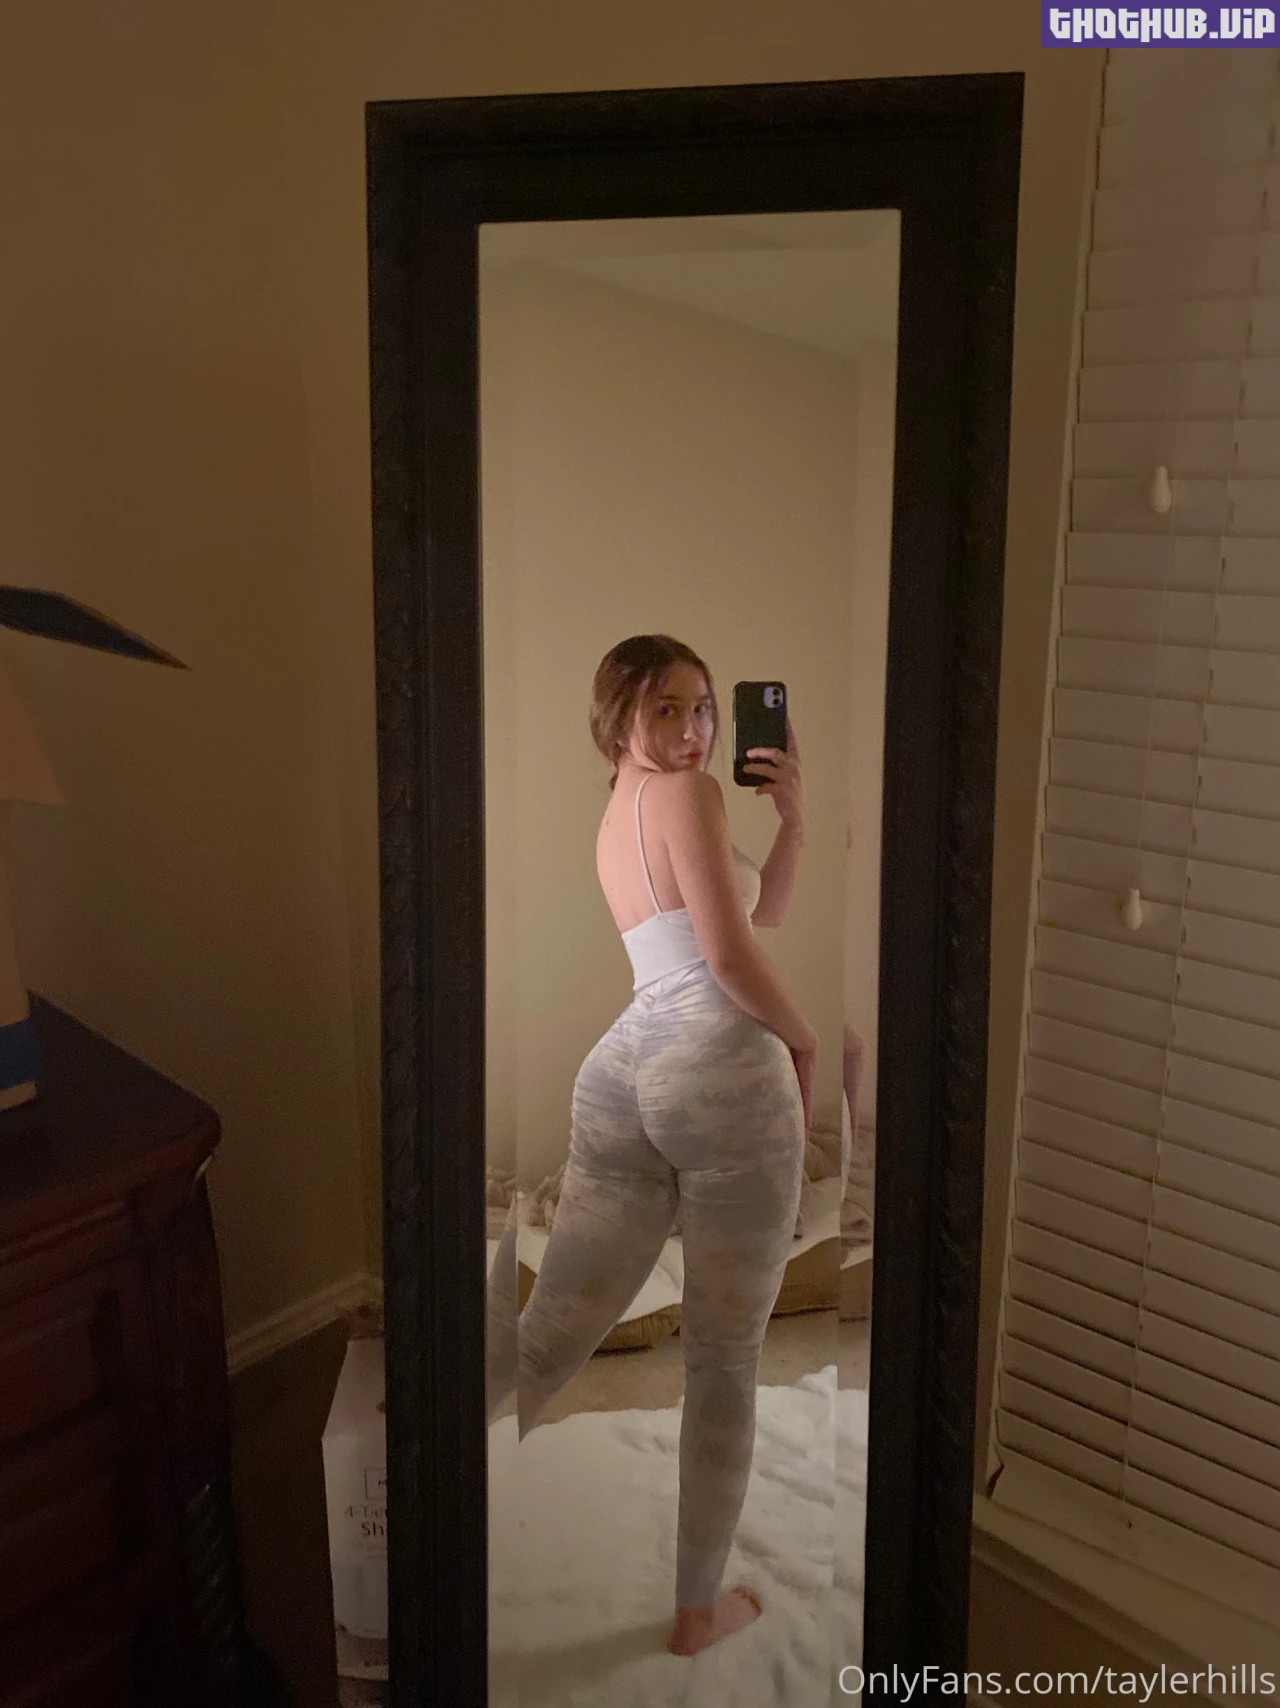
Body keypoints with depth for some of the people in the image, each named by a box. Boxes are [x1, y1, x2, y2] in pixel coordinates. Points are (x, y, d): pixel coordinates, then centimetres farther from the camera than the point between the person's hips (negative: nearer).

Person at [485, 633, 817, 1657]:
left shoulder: (615, 817, 24)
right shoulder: (688, 794, -3)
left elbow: (764, 910, 27)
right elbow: (735, 958, -10)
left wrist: (793, 815, 17)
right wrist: (806, 1042, 5)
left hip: (624, 1067, 8)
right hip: (723, 1064, -7)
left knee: (548, 1336, 8)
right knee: (726, 1355, 8)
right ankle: (699, 1607, 23)